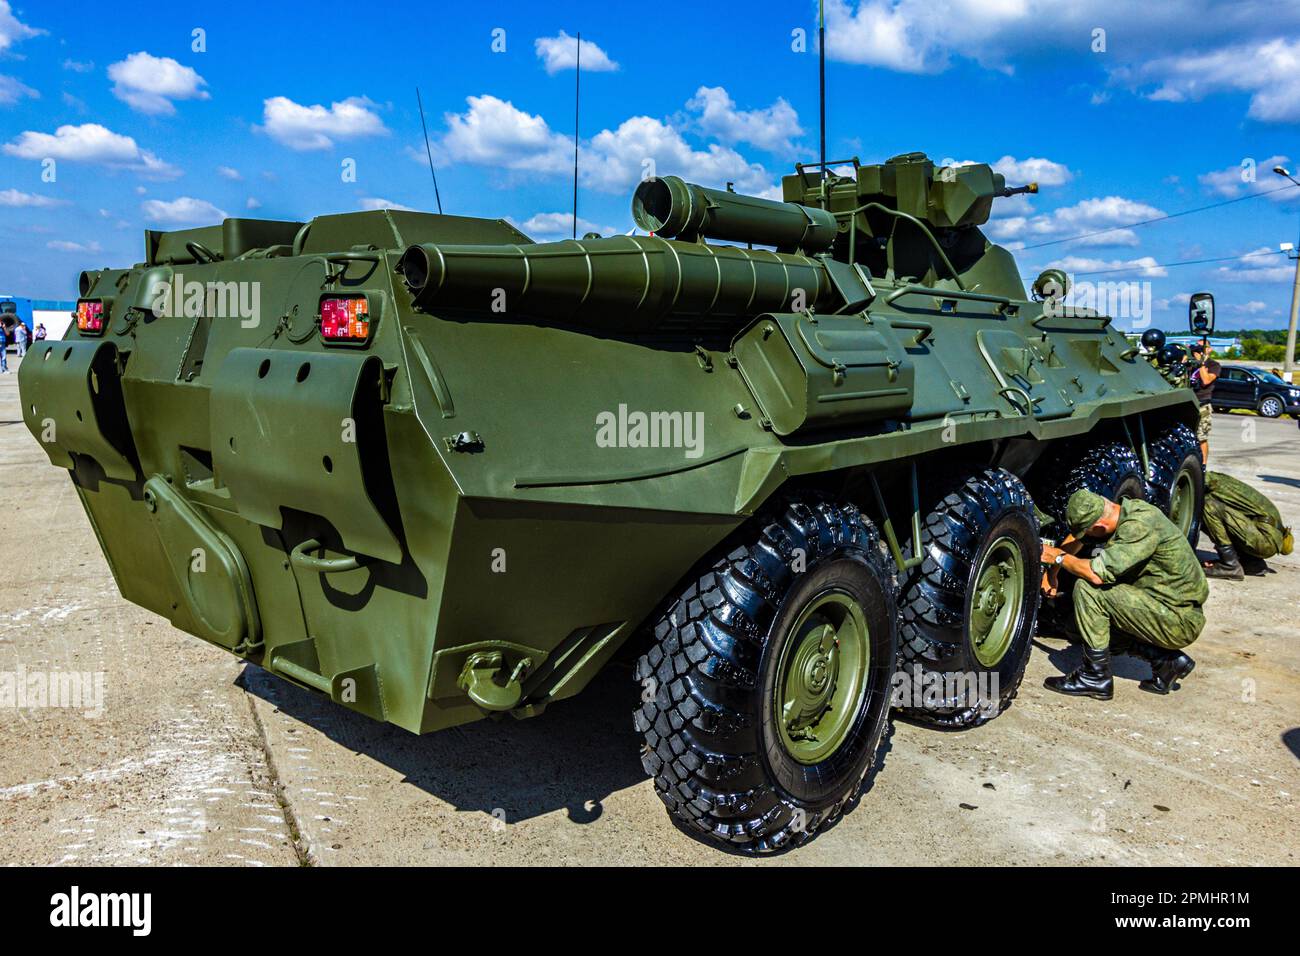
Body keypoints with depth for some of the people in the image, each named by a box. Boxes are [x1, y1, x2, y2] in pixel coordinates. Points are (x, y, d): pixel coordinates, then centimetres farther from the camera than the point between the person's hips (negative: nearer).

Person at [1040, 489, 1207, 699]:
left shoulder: (1139, 526, -25)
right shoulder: (1127, 509, 3)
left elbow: (1098, 574, -31)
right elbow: (1076, 537, 18)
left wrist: (1060, 557, -14)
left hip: (1180, 623, -10)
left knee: (1087, 589, -19)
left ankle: (1095, 678, -10)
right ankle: (1168, 661, 14)